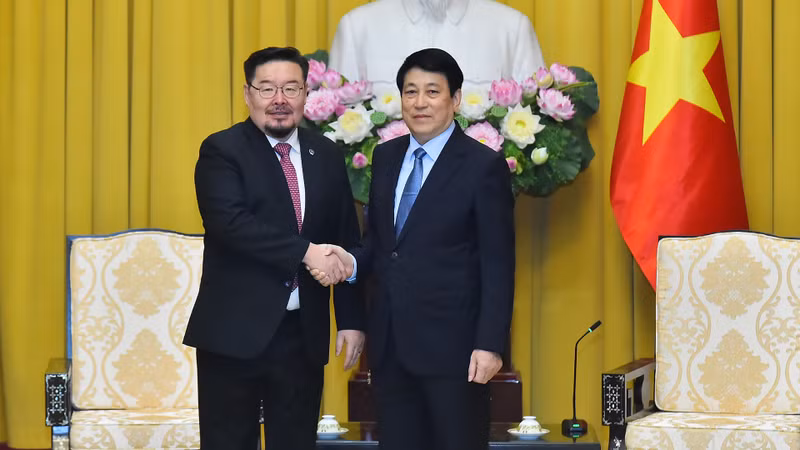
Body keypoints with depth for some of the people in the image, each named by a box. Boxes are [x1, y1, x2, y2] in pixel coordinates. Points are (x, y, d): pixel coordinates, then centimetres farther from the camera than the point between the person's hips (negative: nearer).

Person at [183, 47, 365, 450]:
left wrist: (351, 319, 5)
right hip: (235, 331, -4)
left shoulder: (327, 156, 10)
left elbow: (347, 242, 11)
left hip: (304, 333, 4)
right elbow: (231, 222, -20)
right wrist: (304, 252, -24)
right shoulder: (221, 151, -5)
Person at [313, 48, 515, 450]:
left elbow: (497, 264, -8)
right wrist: (353, 263, -4)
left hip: (451, 342, -6)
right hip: (390, 342, 6)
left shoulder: (484, 166, -6)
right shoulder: (385, 157, 12)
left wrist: (490, 344, -14)